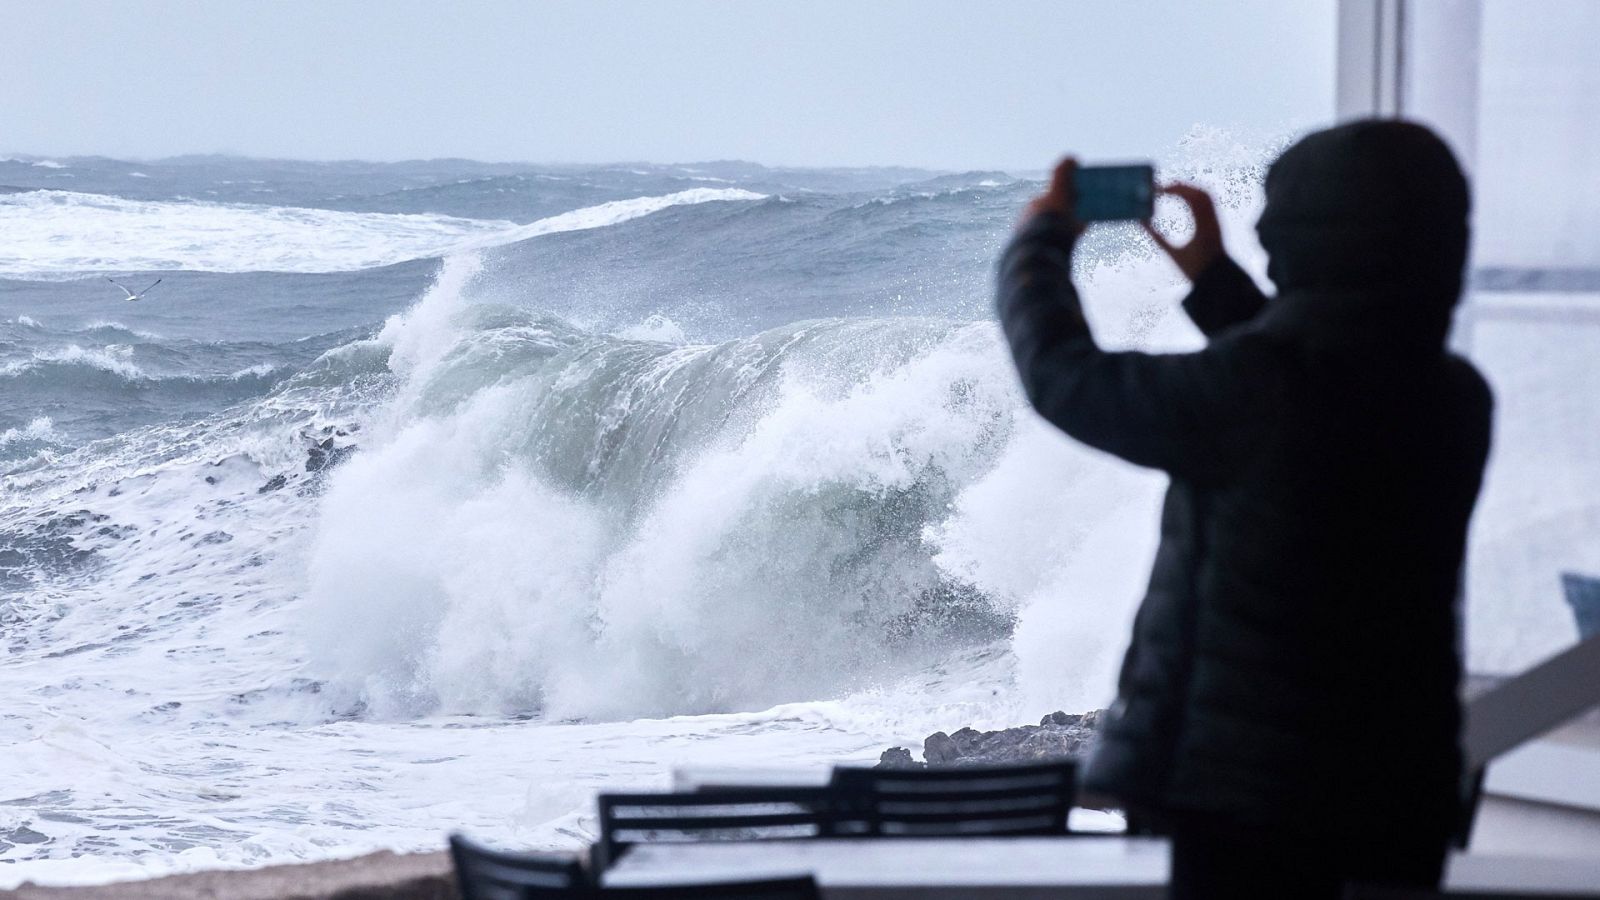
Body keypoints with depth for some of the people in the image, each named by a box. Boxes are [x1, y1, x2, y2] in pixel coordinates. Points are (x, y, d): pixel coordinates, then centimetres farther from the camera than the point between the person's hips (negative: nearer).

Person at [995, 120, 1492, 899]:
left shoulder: (1244, 388, -19)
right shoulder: (1458, 399, 1)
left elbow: (1064, 376, -5)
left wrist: (1040, 241, 12)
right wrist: (1215, 278, 28)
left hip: (1248, 793, -6)